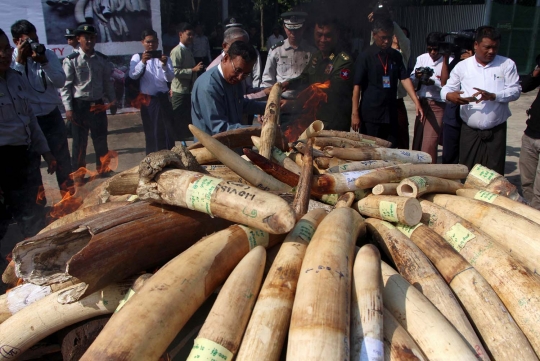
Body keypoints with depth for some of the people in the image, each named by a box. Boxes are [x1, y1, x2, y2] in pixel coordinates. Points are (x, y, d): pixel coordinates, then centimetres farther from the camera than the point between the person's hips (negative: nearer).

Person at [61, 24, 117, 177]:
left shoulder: (102, 59, 5)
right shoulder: (71, 60, -6)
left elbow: (107, 82, 12)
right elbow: (66, 86, -7)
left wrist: (112, 100, 8)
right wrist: (68, 108, -12)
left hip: (98, 104, 3)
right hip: (79, 105, -3)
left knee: (101, 139, 13)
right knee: (79, 141, 7)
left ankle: (103, 168, 29)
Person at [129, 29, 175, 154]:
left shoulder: (164, 58, 7)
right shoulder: (137, 57, 3)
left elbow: (170, 78, -6)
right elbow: (132, 75, -13)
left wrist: (165, 65, -24)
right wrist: (142, 62, -27)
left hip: (163, 98, 1)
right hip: (147, 99, -1)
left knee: (167, 130, 3)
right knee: (150, 131, 8)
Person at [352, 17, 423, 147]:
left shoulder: (396, 56, 8)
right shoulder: (365, 56, -6)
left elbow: (405, 78, 2)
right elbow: (357, 86, -9)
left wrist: (416, 102, -11)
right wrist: (355, 113, -13)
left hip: (391, 114, 5)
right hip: (370, 115, -4)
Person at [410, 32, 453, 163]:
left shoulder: (450, 62, -9)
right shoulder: (421, 58, 7)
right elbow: (412, 82, 7)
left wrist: (434, 82, -25)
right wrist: (416, 76, -14)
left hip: (438, 106, -5)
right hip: (422, 104, 5)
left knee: (429, 145, -10)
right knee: (417, 142, 11)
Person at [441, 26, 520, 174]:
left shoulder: (507, 64, 4)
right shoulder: (462, 66, 5)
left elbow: (515, 90, -1)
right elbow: (446, 89, 6)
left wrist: (492, 96, -19)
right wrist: (450, 95, -19)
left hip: (496, 131, 0)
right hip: (470, 131, 1)